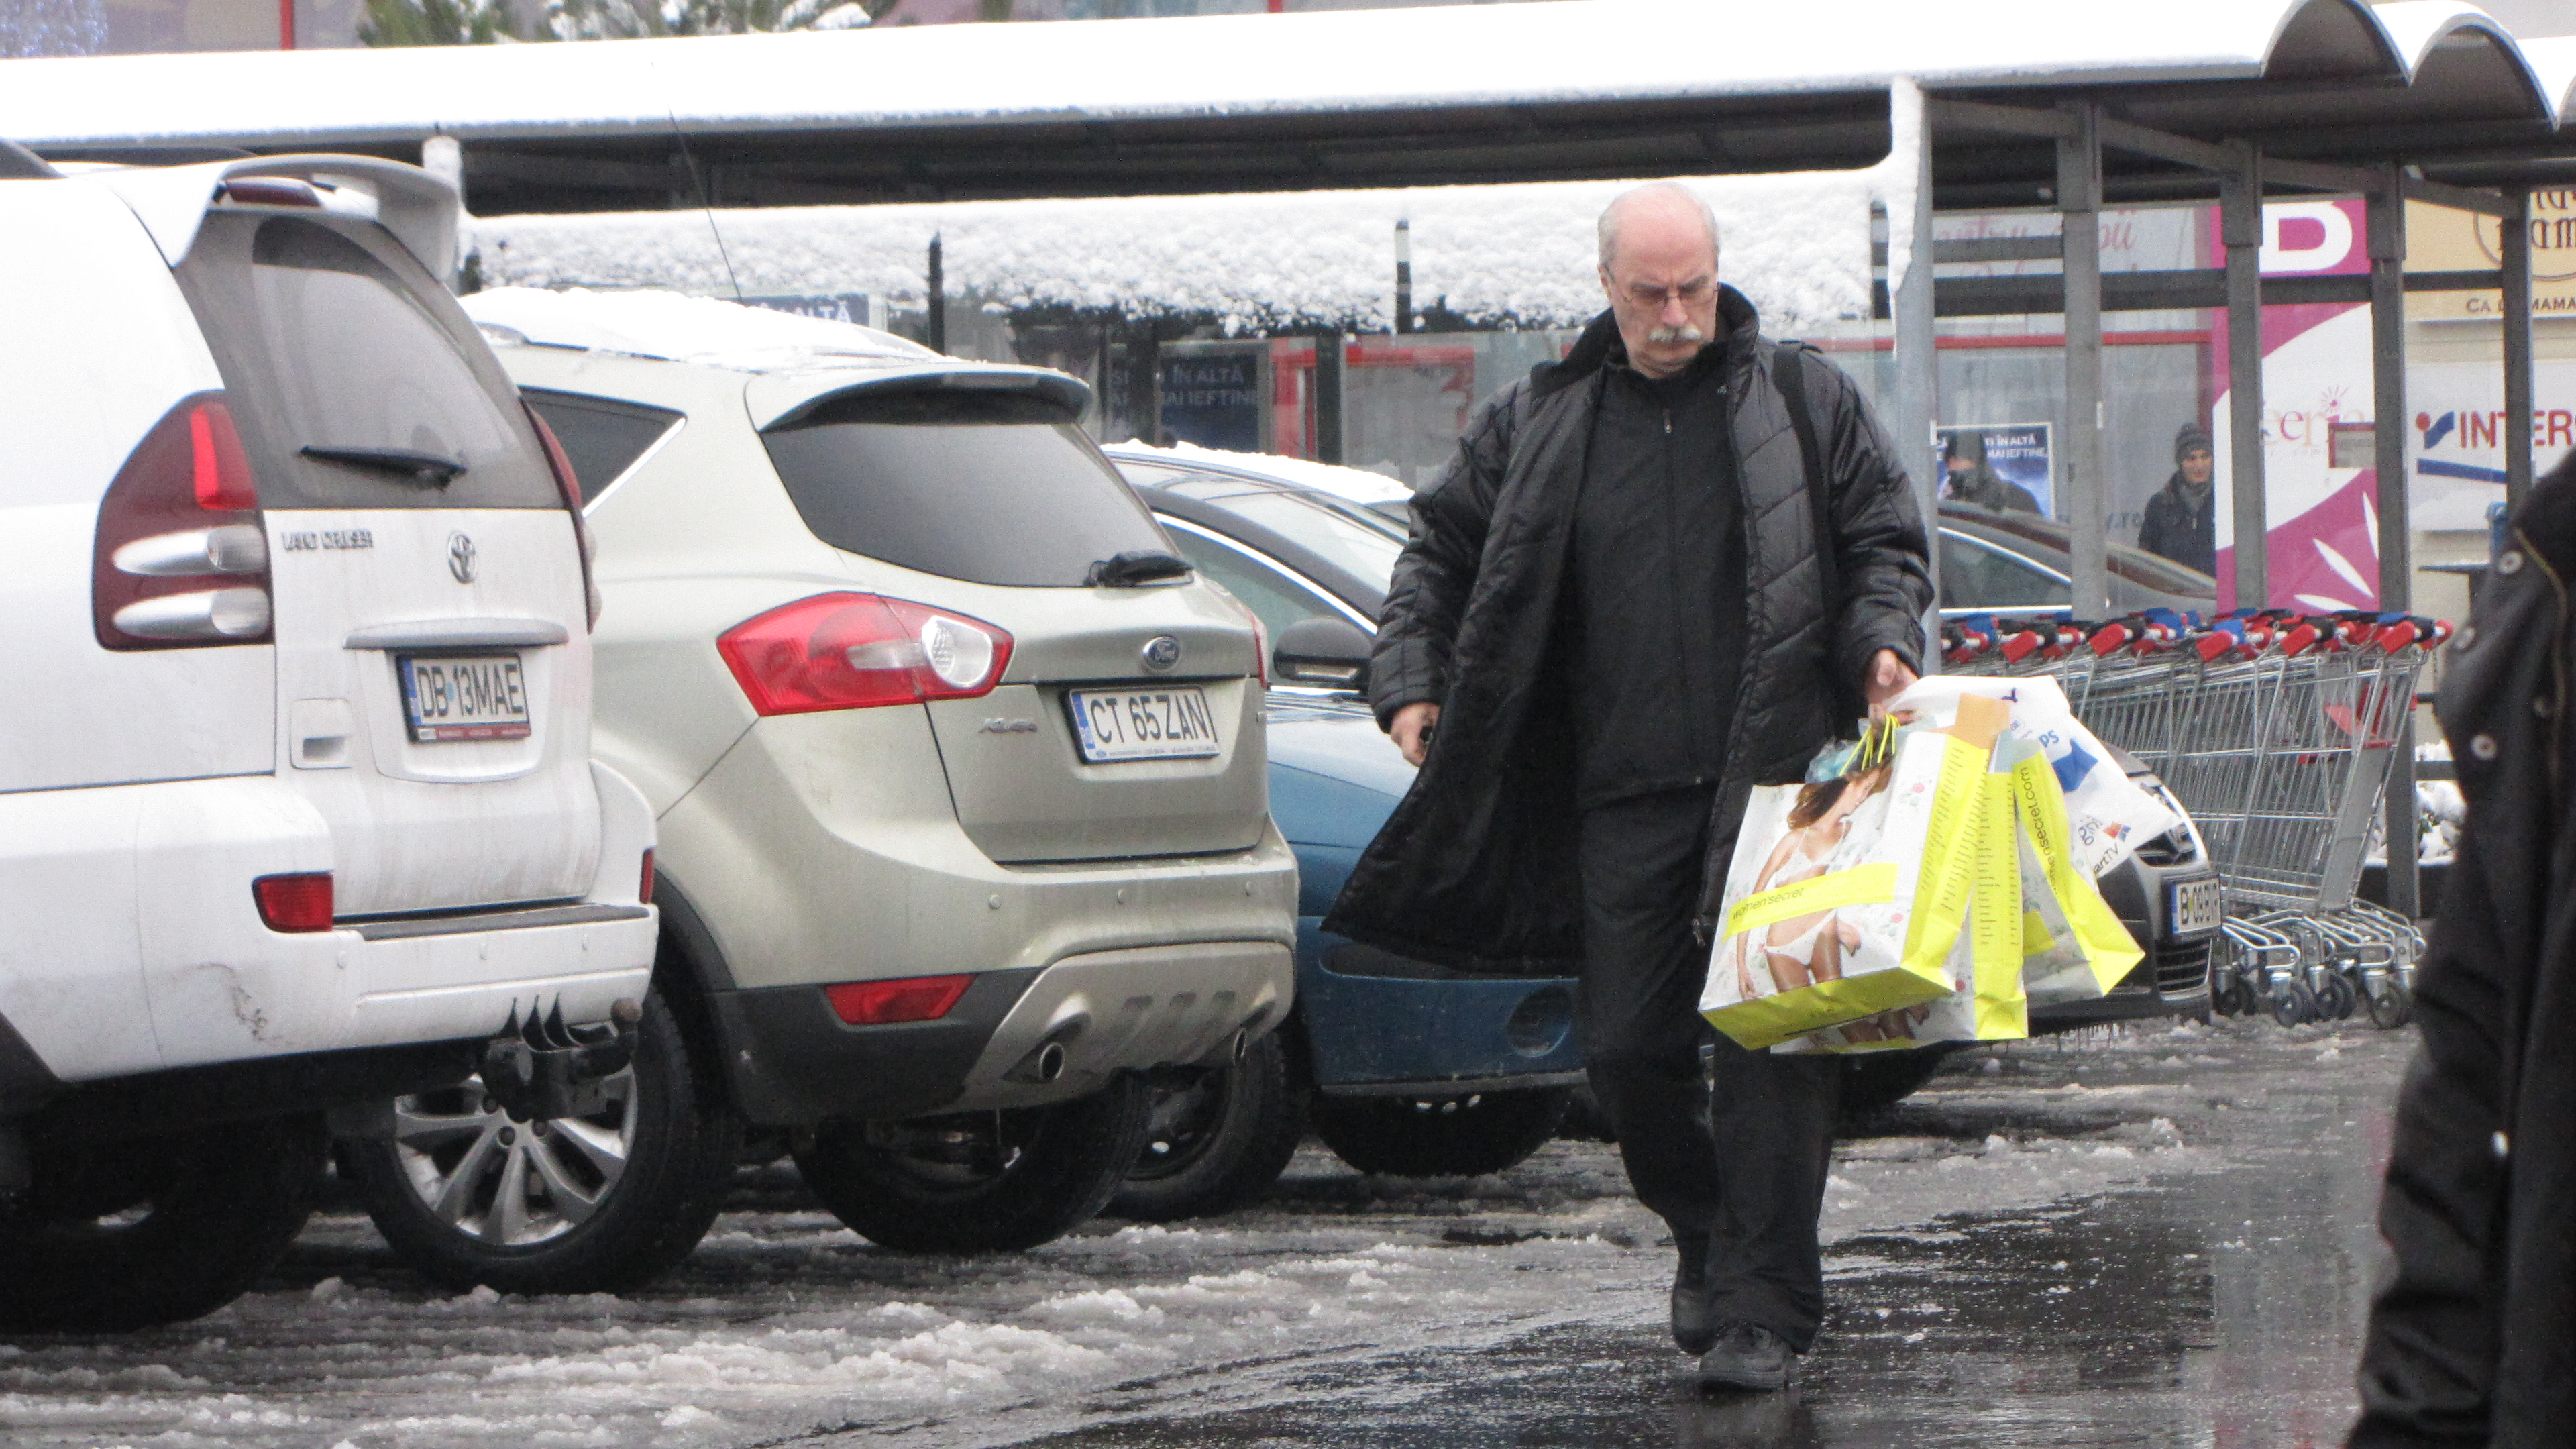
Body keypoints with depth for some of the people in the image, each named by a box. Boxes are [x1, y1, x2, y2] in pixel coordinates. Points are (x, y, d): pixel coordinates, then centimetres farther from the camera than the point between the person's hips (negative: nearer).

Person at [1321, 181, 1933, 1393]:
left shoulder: (1804, 403, 8)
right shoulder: (1536, 426, 11)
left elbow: (1884, 541, 13)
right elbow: (1438, 550, 21)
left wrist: (1882, 644, -6)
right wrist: (1409, 679, 8)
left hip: (1773, 784, -2)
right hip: (1622, 794, 3)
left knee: (1766, 1042, -9)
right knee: (1627, 1046, 2)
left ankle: (1762, 1306, -6)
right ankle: (1704, 1235, 28)